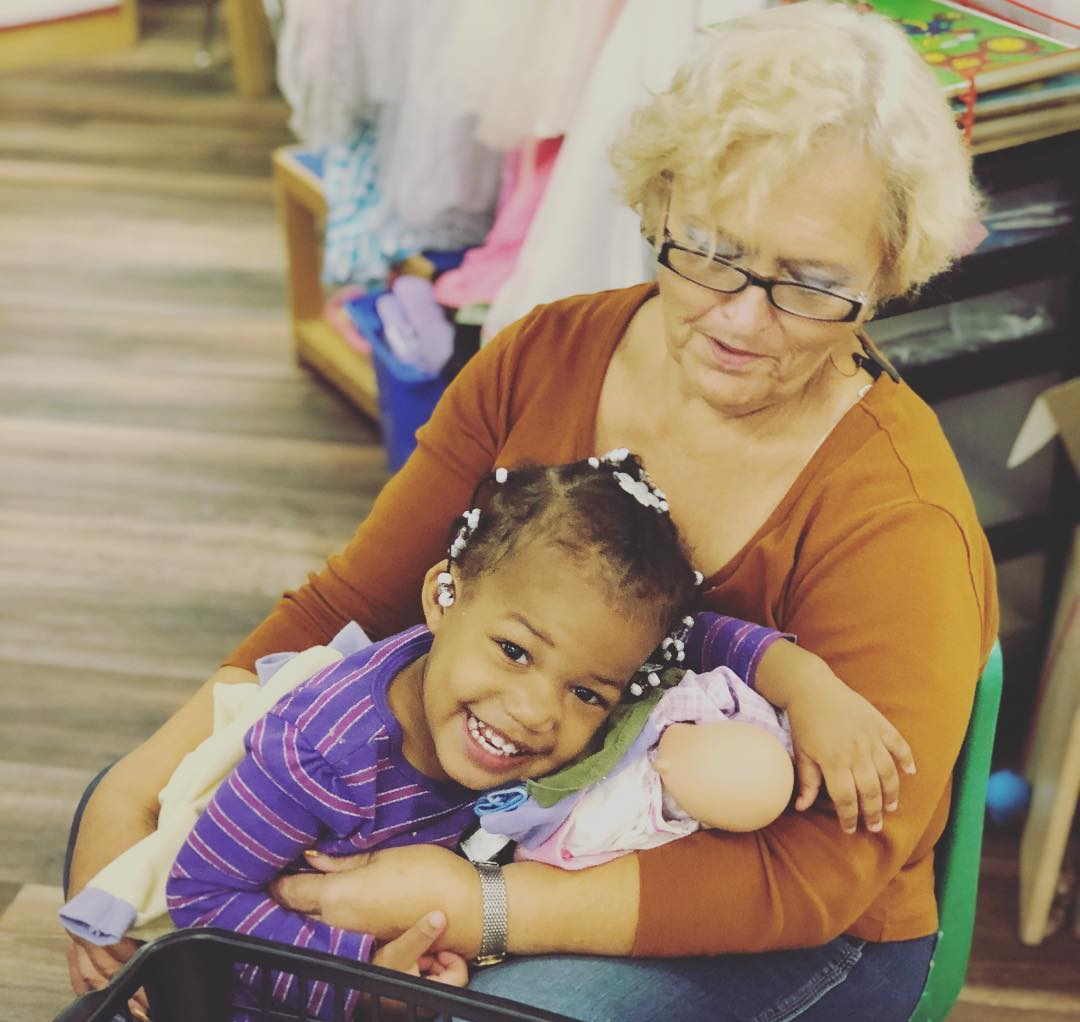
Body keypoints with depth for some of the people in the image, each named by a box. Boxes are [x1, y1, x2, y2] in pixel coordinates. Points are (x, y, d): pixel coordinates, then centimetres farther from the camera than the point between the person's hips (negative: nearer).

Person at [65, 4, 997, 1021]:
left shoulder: (898, 524, -25)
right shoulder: (545, 357, -8)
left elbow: (816, 876, -25)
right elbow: (350, 602, -4)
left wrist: (476, 905, -33)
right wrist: (135, 791, -16)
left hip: (776, 934, -5)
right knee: (147, 812, -2)